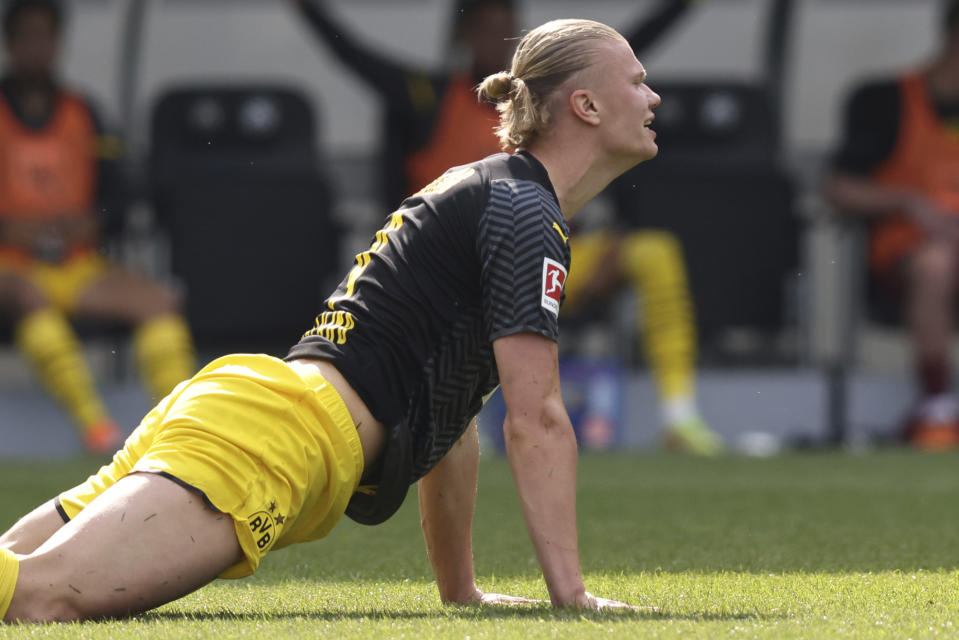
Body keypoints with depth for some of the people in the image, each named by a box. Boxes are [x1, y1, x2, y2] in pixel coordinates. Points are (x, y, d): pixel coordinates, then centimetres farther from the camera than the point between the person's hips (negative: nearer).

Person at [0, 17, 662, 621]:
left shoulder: (488, 194, 29)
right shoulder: (524, 212, -1)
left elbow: (449, 411, 33)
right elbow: (535, 420, -8)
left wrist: (460, 590, 34)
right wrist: (571, 595, -9)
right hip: (281, 432, -10)